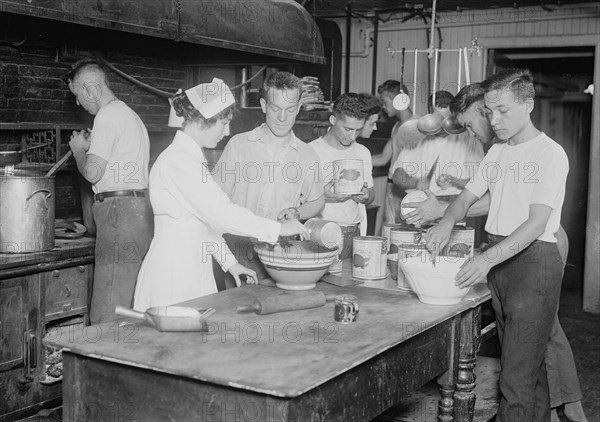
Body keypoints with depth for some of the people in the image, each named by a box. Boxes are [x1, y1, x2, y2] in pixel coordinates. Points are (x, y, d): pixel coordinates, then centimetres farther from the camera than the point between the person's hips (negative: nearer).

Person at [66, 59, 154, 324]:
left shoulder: (108, 115, -9)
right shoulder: (128, 113, 24)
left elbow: (92, 173, -14)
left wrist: (79, 149, 3)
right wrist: (91, 145, 21)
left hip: (119, 210, -10)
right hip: (138, 209, 10)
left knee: (108, 314, -10)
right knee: (131, 306, 9)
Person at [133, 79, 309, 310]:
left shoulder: (191, 157, 15)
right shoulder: (178, 161, -17)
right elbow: (220, 213, -24)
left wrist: (230, 262, 16)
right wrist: (278, 229, -18)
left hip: (194, 269, 9)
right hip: (173, 271, -9)